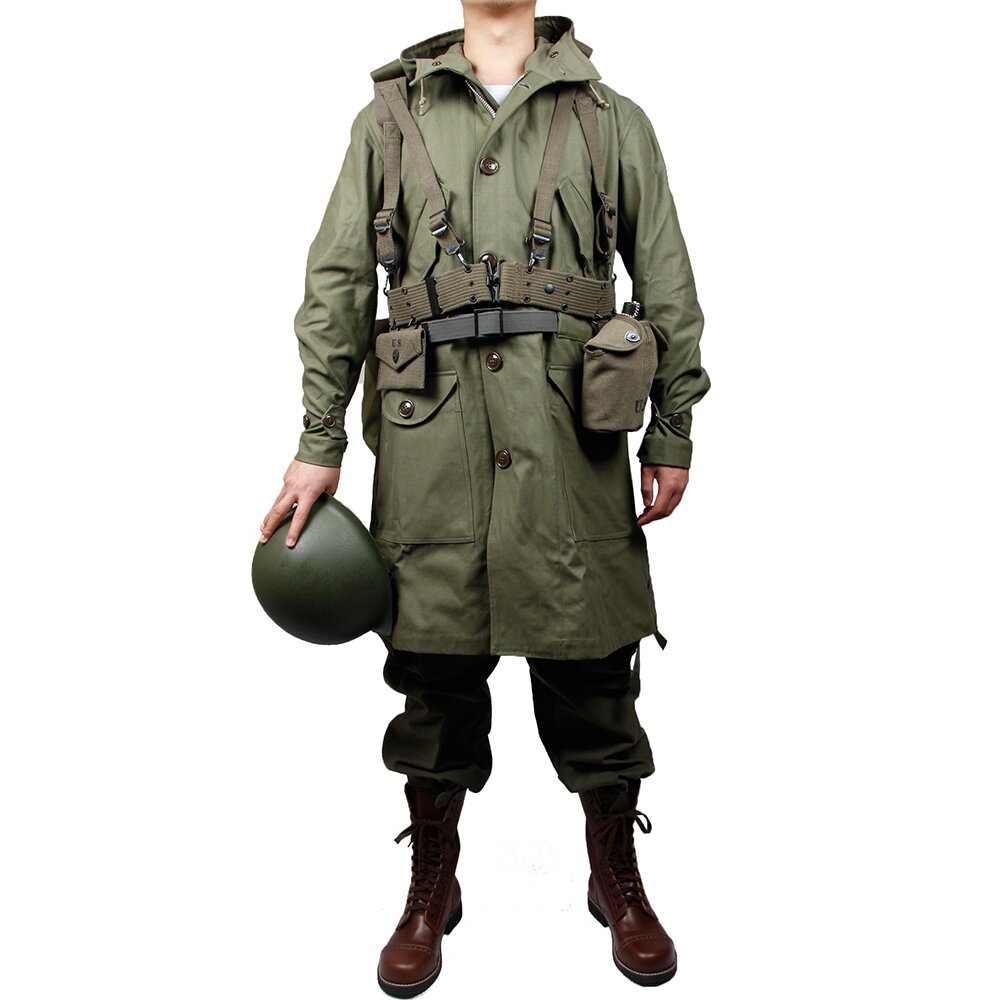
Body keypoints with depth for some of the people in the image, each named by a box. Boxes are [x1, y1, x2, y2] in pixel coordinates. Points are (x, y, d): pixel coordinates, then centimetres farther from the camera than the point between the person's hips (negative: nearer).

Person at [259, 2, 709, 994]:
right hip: (429, 429, 1)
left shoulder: (613, 120, 14)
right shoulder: (389, 117, 14)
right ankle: (431, 886, 28)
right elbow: (335, 285, 9)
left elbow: (669, 288, 11)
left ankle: (617, 878, 29)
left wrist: (672, 434, 5)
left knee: (590, 659, 6)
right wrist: (319, 443, 3)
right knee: (435, 659, 7)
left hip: (571, 430, 0)